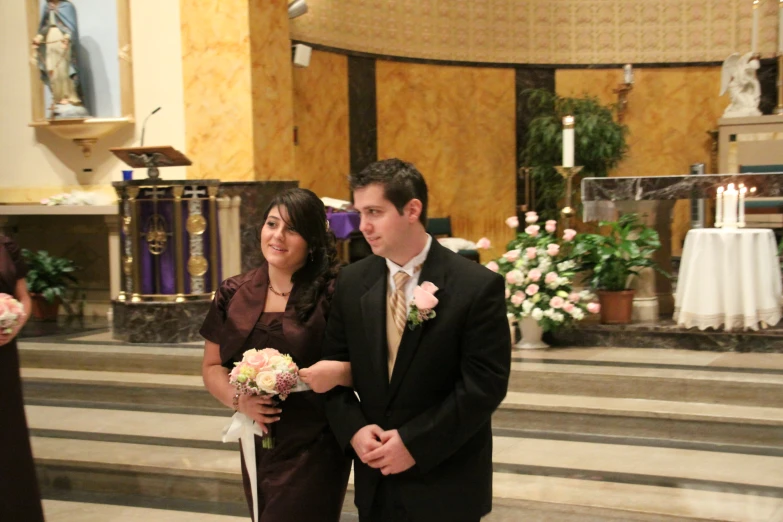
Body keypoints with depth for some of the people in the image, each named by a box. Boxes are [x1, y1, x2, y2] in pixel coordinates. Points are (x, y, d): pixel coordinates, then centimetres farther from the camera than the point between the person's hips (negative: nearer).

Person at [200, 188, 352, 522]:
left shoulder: (332, 294, -10)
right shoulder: (233, 294, 2)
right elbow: (212, 366, 8)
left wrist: (339, 371, -27)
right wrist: (237, 399, -11)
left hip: (313, 451, -4)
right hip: (257, 446, 5)